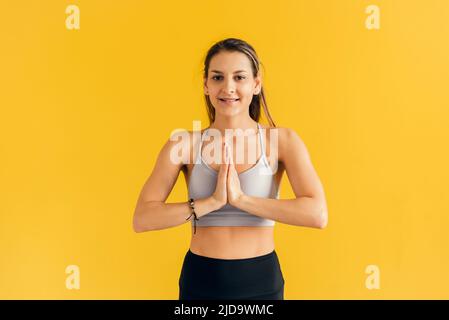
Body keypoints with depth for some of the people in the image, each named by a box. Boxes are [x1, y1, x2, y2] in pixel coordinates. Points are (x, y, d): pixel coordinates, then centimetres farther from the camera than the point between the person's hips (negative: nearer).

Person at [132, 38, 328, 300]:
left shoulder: (282, 140, -7)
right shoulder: (183, 144, -6)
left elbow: (317, 214, -19)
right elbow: (142, 219, -14)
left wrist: (241, 199, -22)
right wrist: (212, 201, -22)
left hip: (261, 281, 1)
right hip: (200, 280, 0)